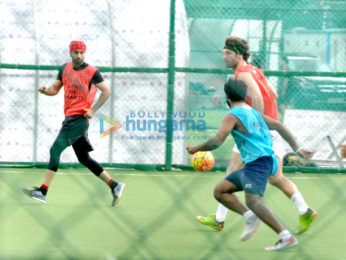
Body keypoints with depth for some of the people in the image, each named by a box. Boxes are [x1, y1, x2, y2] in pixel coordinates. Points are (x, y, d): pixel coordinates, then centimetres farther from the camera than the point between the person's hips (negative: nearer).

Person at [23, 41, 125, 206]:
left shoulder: (92, 72, -6)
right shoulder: (65, 69, 13)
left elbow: (106, 91, -2)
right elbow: (55, 89, 17)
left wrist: (93, 110, -10)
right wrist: (45, 90, -5)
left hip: (80, 117, -8)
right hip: (70, 117, 8)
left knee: (56, 149, -16)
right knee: (84, 159, 10)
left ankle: (43, 191, -19)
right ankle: (115, 186, 17)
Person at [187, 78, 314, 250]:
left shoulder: (232, 115, -5)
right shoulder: (254, 113, 21)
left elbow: (216, 141, -14)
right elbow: (279, 127, 20)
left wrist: (196, 149, 2)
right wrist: (297, 149, 20)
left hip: (258, 163, -10)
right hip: (251, 165, 10)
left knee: (253, 201, -25)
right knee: (220, 191, 12)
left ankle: (287, 237, -31)